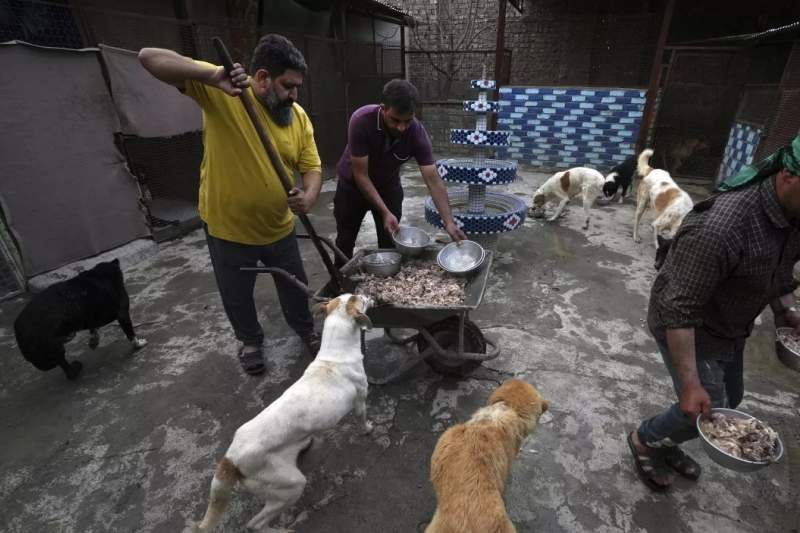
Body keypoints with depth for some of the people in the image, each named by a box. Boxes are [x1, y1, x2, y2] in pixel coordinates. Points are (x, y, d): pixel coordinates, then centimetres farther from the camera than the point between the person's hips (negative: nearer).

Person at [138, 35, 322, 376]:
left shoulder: (299, 116, -5)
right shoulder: (219, 92, -16)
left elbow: (312, 167, -2)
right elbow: (149, 58, -20)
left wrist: (309, 196, -25)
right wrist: (213, 76, -36)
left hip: (279, 228, 3)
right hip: (227, 228, -2)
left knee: (294, 287, 20)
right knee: (237, 297, 18)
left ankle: (306, 331, 48)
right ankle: (250, 340, 47)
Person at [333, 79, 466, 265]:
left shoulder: (417, 132, -26)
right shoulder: (361, 121, -32)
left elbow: (433, 180, -26)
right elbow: (360, 174, -28)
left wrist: (449, 222, -36)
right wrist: (385, 213, -31)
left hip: (388, 185, 2)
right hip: (352, 184, -1)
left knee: (390, 243, 4)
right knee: (345, 241, 11)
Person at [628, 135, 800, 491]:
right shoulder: (719, 229, -36)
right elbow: (679, 311, -33)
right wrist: (690, 384, -31)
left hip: (730, 327, 9)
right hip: (688, 328, -9)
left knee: (729, 400, 22)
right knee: (706, 412, 2)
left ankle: (666, 444, 45)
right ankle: (645, 441, 32)